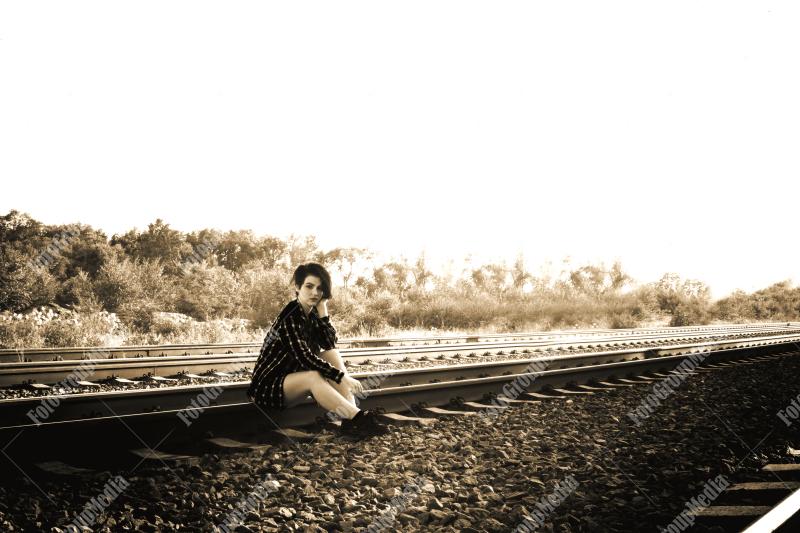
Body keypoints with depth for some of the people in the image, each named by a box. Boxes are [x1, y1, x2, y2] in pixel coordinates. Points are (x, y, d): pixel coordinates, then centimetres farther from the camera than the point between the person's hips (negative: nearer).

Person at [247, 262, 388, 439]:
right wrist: (342, 376, -31)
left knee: (332, 354, -12)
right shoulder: (289, 317, -22)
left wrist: (322, 308, -11)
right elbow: (305, 358, -30)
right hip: (268, 387, -8)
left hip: (294, 376, 8)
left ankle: (350, 420, -28)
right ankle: (357, 417, -41)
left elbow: (330, 344, -6)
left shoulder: (311, 315, 4)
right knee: (313, 377, -36)